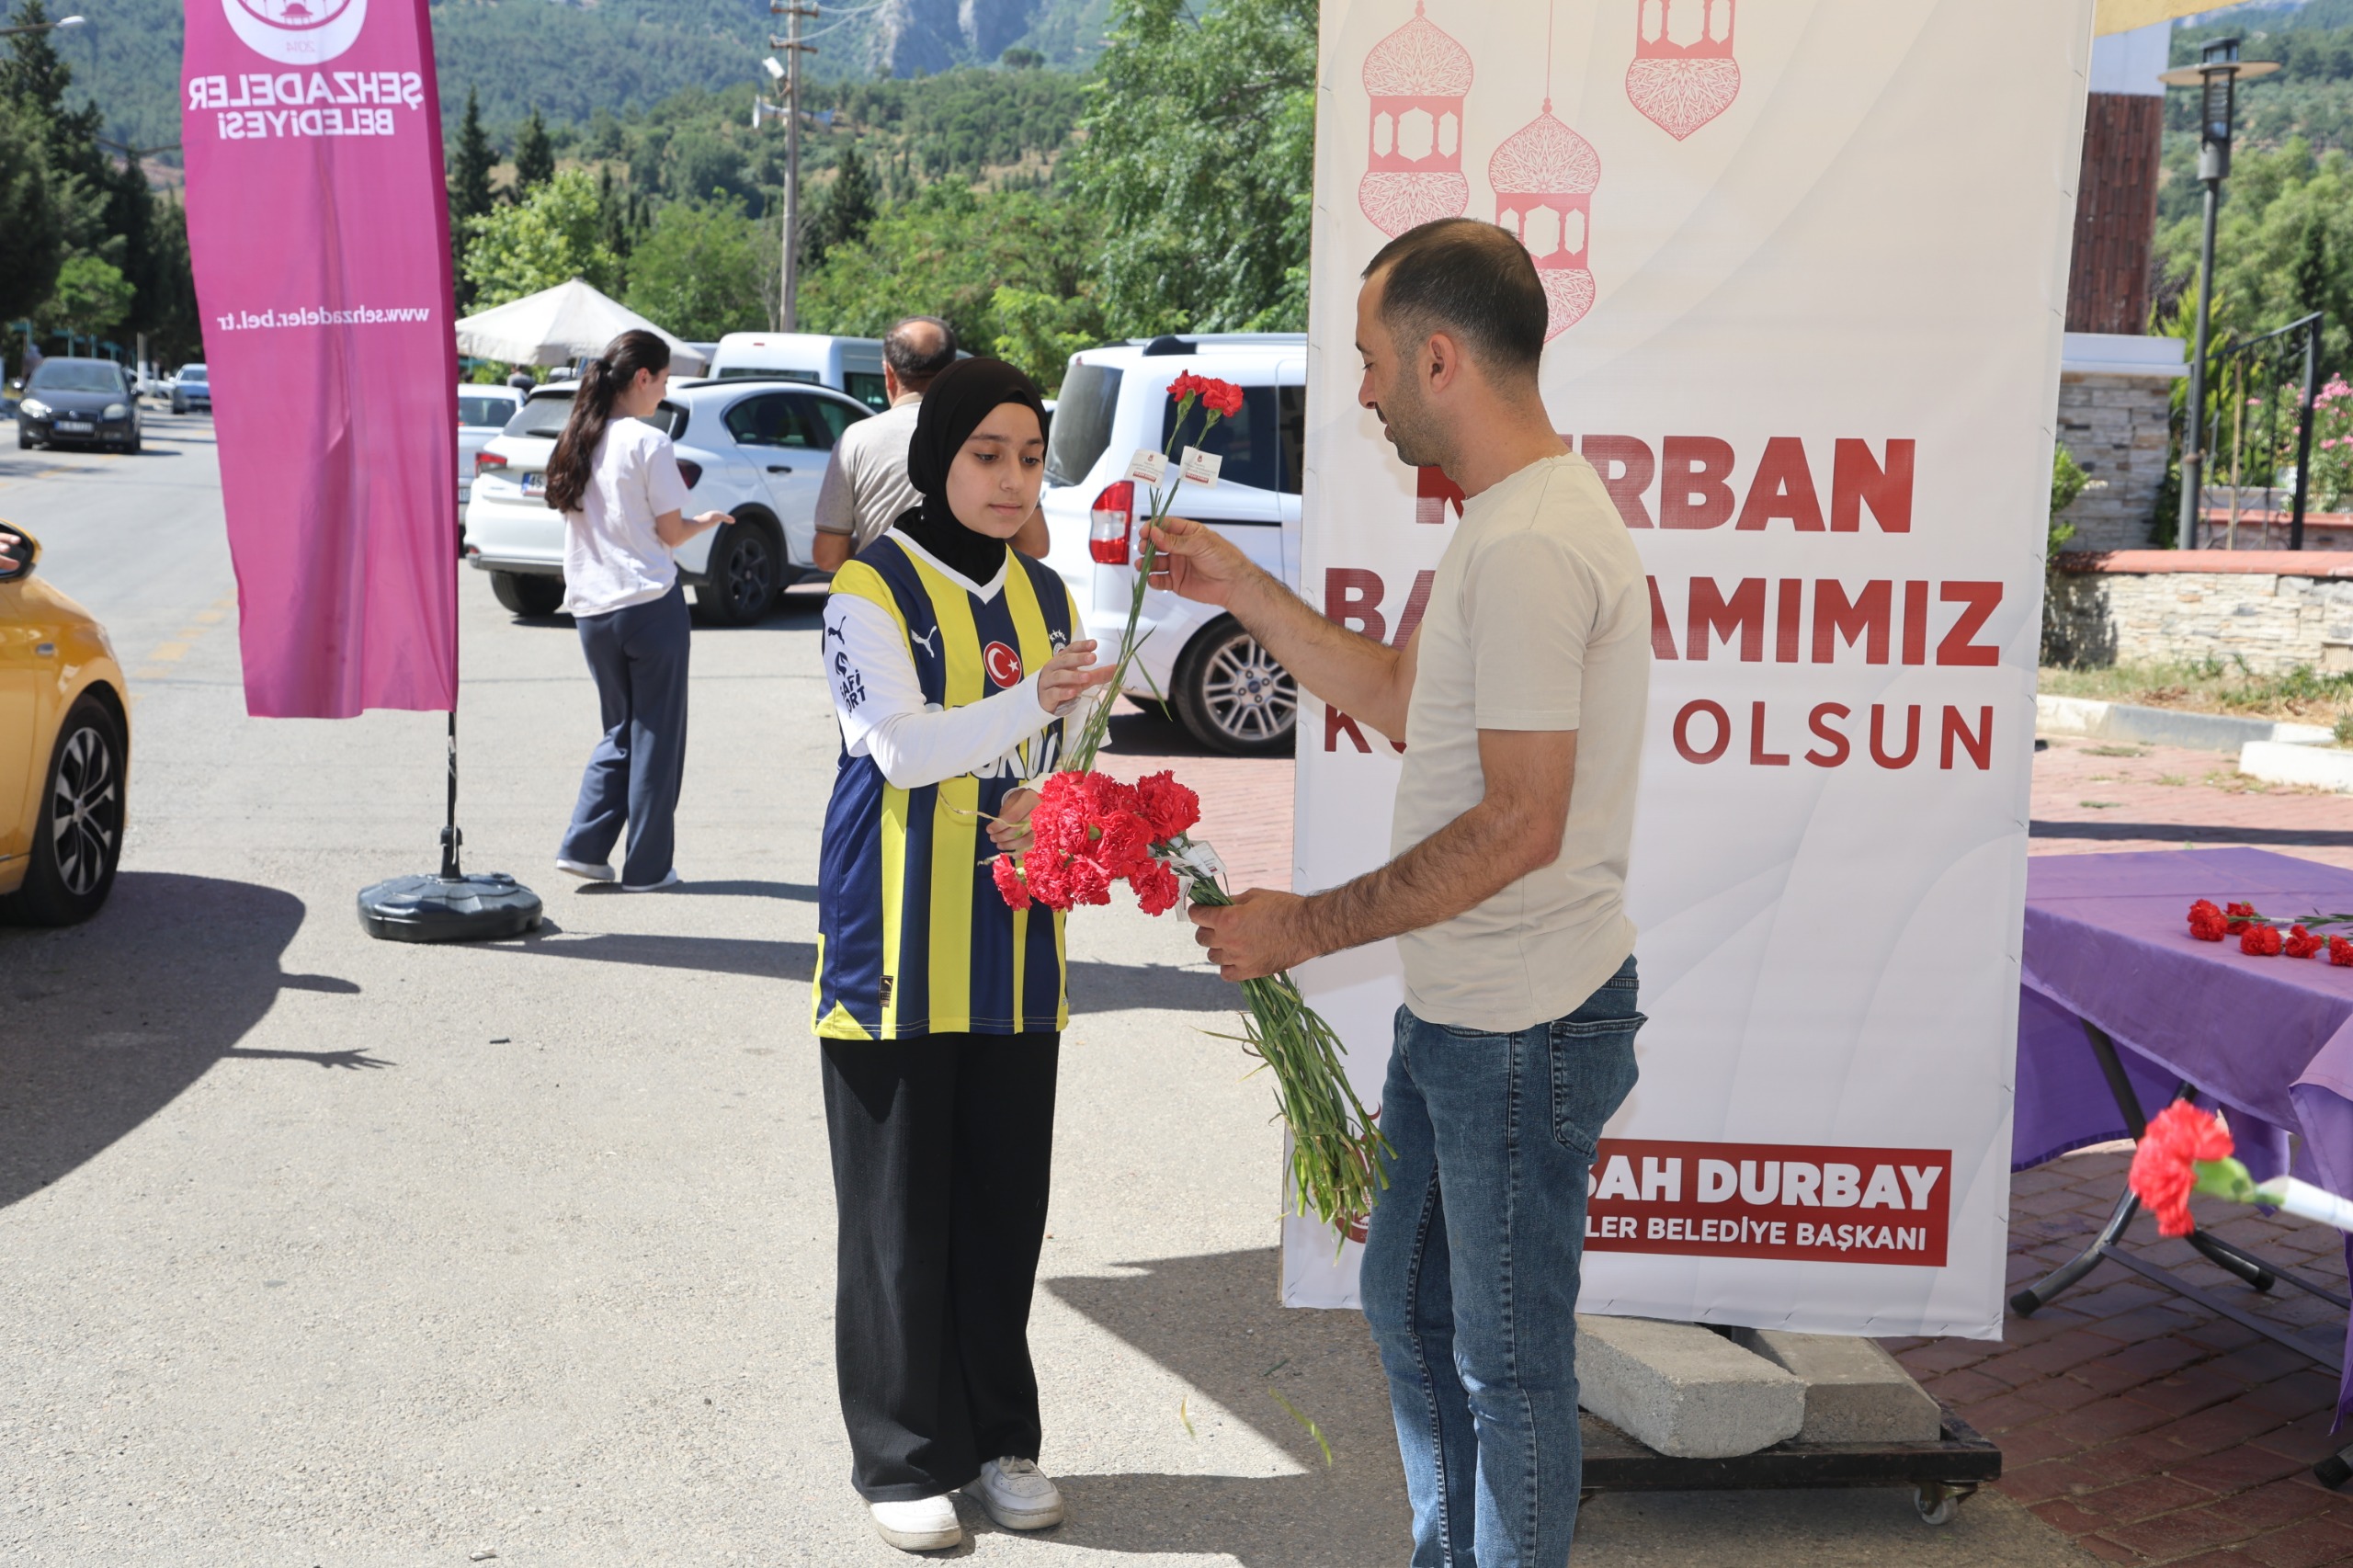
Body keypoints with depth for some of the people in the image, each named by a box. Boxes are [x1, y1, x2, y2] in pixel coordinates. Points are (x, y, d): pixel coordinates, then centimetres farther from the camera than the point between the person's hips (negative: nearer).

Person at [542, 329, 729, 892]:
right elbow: (671, 533, -7)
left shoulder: (577, 441, 8)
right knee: (655, 735, 4)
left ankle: (584, 846, 8)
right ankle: (648, 867, 8)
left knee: (619, 730, 19)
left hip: (591, 608, 6)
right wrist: (707, 522, 13)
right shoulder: (648, 442, -11)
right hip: (650, 602, -6)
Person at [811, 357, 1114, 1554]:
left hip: (1012, 946, 5)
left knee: (1006, 1198, 10)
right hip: (898, 945, -5)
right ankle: (902, 1457, 14)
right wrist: (1030, 701, -31)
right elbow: (901, 745, -18)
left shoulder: (1046, 597, 12)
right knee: (897, 1207, 2)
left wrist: (1050, 808, -7)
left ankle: (999, 1437, 23)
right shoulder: (873, 588, -6)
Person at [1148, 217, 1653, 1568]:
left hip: (1521, 1032, -11)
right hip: (1457, 1011, 11)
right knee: (1410, 1302, 24)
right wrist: (1245, 591, 18)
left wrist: (1306, 927, -19)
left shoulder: (1527, 544, -23)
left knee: (1509, 1358, 4)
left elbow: (1518, 826, -27)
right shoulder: (1506, 521, 12)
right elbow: (1404, 701, 21)